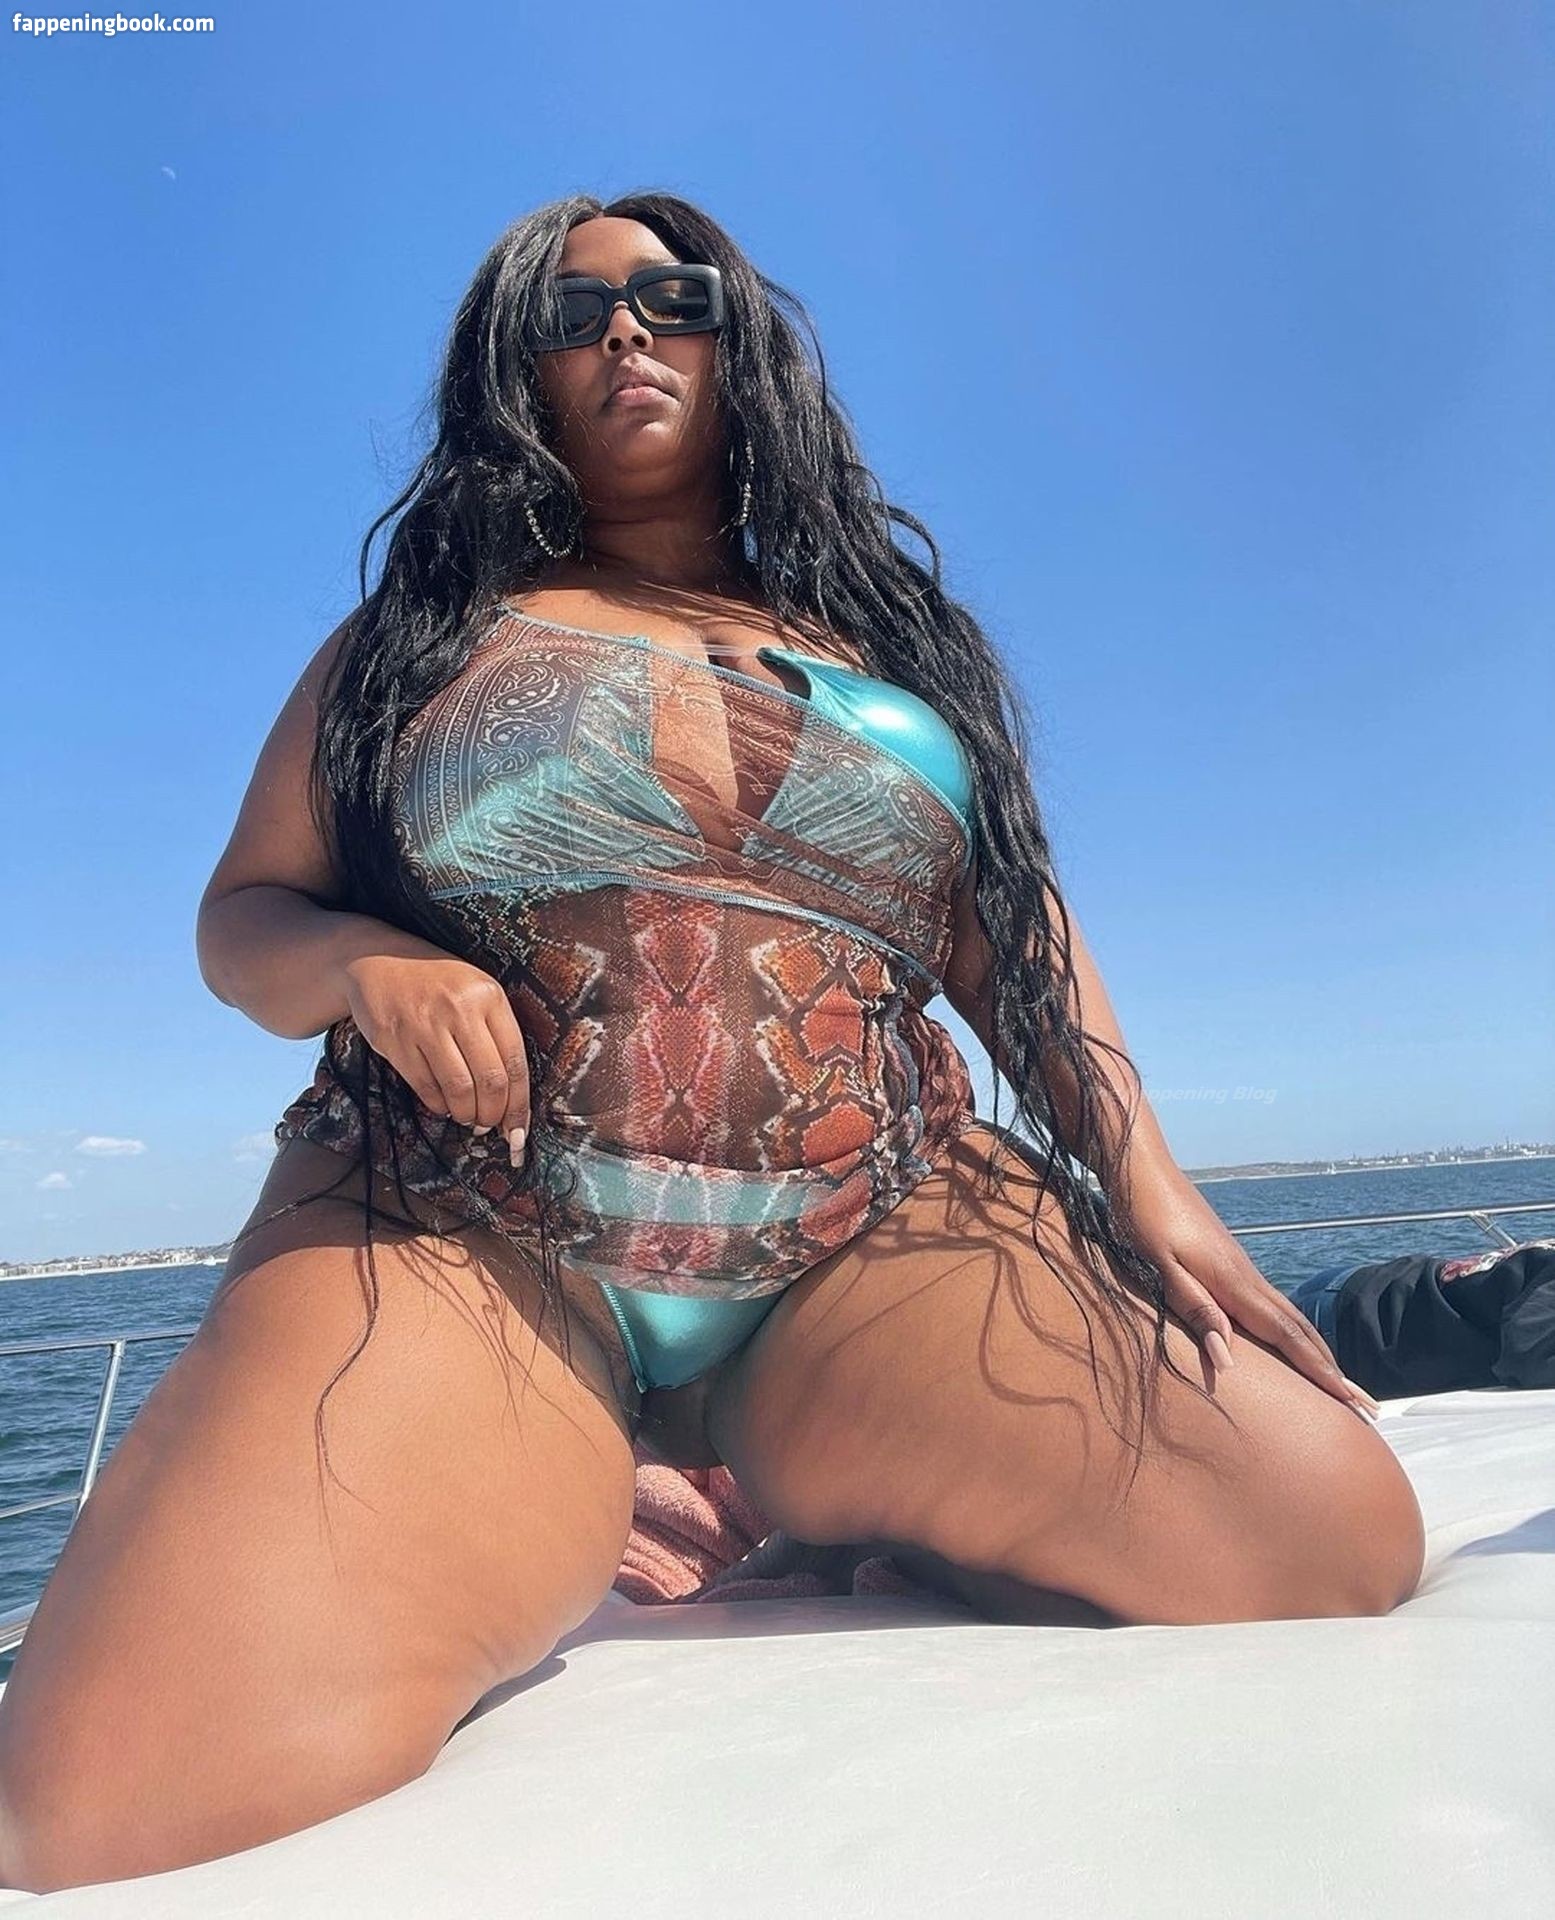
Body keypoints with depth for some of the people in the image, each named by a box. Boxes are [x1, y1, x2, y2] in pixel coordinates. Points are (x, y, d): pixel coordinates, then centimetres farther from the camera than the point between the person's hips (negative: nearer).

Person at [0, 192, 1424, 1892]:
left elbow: (1019, 930, 16)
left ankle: (804, 1505, 7)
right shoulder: (420, 630, 13)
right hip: (468, 1232, -1)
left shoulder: (889, 640, 18)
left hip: (881, 1226, 3)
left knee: (1341, 1538, -14)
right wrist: (367, 964, -10)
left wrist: (1146, 1176, 2)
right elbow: (243, 917, 14)